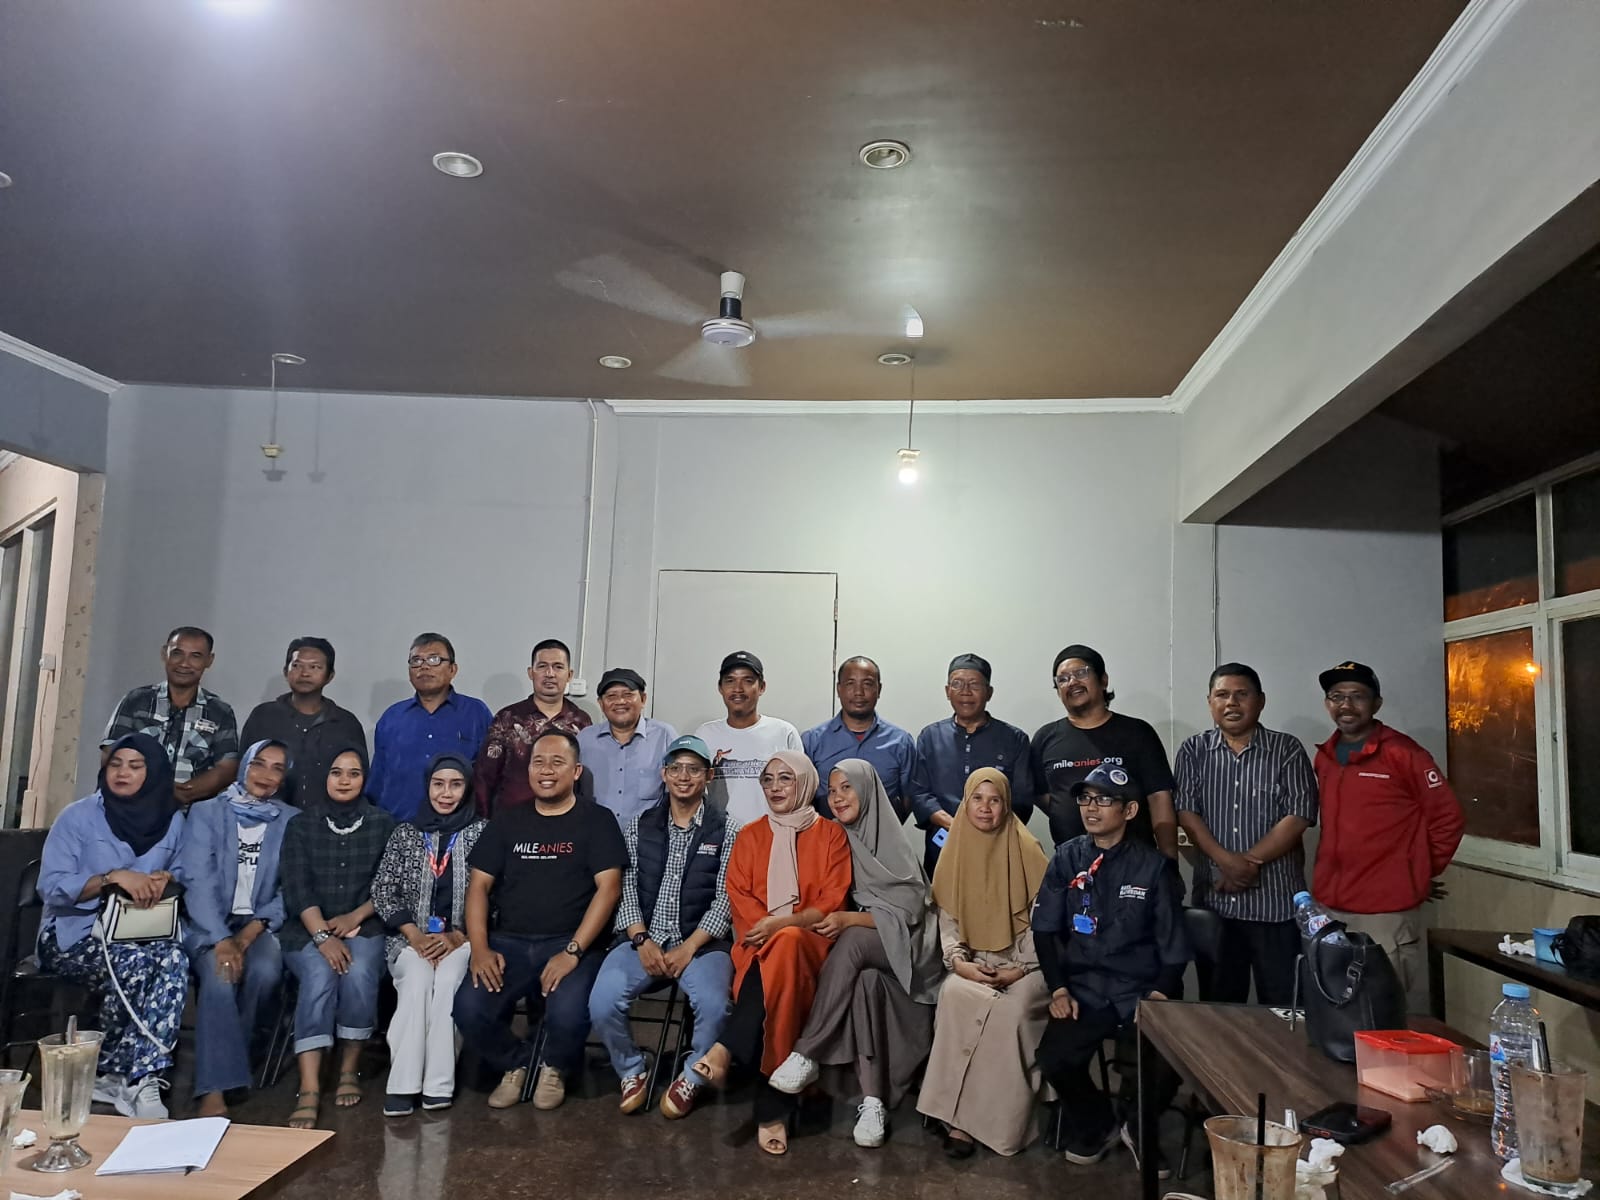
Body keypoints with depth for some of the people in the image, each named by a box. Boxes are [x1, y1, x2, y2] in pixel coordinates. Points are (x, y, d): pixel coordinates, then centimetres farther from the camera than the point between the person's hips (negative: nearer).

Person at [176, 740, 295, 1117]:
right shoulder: (207, 812, 2)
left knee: (266, 970, -30)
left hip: (258, 926, 1)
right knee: (219, 975, -30)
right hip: (209, 924, -1)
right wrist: (221, 939, -22)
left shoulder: (291, 821, 5)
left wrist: (252, 930, -15)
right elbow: (198, 880, -9)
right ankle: (214, 1088, -27)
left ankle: (226, 1058, -6)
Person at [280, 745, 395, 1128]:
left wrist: (355, 917, -12)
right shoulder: (301, 824, 5)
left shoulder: (384, 825, 6)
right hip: (308, 929, 0)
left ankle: (350, 1069, -11)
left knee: (358, 974, -30)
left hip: (363, 927, 0)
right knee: (320, 977, -30)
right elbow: (297, 887, -6)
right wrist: (323, 936, -19)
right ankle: (309, 1090, -33)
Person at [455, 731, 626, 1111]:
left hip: (573, 943, -3)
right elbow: (479, 885, 10)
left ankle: (555, 1067, 8)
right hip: (510, 942, 3)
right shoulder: (506, 822, 14)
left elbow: (608, 887, -7)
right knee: (469, 1008, -23)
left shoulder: (597, 821, 3)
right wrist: (480, 948, -6)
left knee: (568, 1012, -30)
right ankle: (515, 1064, 10)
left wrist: (572, 951, -17)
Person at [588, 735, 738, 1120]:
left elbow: (725, 899, -4)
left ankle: (691, 1079, 1)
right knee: (603, 1001, -24)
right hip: (644, 938, 2)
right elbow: (626, 888, 5)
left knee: (713, 1005, -30)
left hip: (702, 942, -2)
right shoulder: (639, 825, 11)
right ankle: (632, 1072, 6)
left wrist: (688, 948, -14)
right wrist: (642, 941, -10)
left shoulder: (726, 830, 3)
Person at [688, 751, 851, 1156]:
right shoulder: (750, 836, 17)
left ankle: (726, 1049, -36)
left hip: (809, 941, -1)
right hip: (758, 944, 2)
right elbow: (738, 897, 6)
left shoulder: (831, 834, 9)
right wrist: (766, 928, -14)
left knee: (785, 946, -39)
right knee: (772, 973, -36)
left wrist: (781, 924, -16)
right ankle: (773, 1108, -36)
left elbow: (833, 901, -1)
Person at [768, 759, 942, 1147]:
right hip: (855, 950, 3)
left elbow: (909, 909, -8)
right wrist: (832, 920, -13)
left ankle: (808, 1055, -35)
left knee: (853, 941, -36)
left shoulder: (894, 843, -1)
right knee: (866, 982, -33)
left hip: (896, 948, -3)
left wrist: (849, 920, -19)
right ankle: (873, 1100, -33)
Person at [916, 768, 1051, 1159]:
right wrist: (959, 962, -10)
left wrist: (1021, 969, -14)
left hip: (1023, 966, -2)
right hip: (972, 964, 2)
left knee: (1011, 1009, -32)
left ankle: (968, 1119, -20)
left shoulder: (1027, 850, -2)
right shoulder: (954, 852, 8)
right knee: (954, 994, -29)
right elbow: (947, 917, 6)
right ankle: (959, 1116, -24)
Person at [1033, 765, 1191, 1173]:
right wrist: (1058, 988, -4)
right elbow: (1045, 929, 6)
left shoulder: (1153, 866, -1)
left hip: (1140, 991, -1)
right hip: (1083, 989, 2)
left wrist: (1160, 994, -12)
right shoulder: (1066, 858, 4)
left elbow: (1173, 942, 1)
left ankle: (1134, 1124, 15)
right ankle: (1096, 1125, 14)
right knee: (1054, 1059, -22)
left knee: (1162, 1069, -24)